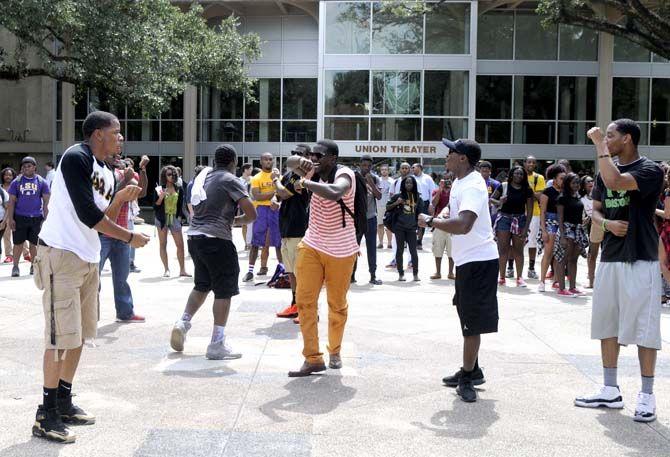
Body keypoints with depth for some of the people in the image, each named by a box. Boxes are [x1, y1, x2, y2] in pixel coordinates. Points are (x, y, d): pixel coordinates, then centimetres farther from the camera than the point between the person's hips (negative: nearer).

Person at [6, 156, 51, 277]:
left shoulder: (42, 182, 3)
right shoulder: (16, 182, 3)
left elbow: (46, 202, 4)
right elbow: (12, 201, 3)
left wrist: (45, 218, -3)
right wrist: (10, 219, -4)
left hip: (36, 217, 0)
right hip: (20, 217, 0)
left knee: (34, 243, 8)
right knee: (18, 243, 2)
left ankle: (33, 266, 20)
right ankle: (15, 266, 11)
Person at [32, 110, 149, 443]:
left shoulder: (107, 173, 13)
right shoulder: (76, 158, -14)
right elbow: (86, 214, -20)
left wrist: (119, 200, -2)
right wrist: (130, 237, -12)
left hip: (89, 259, 9)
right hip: (61, 254, -9)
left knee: (79, 335, 14)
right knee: (62, 337, -7)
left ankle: (64, 403, 26)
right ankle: (46, 416, 3)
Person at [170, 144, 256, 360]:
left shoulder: (203, 175, 14)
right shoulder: (230, 181, -6)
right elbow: (251, 214, -11)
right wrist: (236, 221, 8)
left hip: (194, 236, 7)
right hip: (217, 239, -7)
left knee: (202, 285, 24)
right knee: (224, 291, 0)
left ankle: (183, 322, 12)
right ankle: (217, 345, 1)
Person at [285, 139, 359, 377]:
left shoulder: (344, 174, -17)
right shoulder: (316, 172, 0)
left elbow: (334, 193, -38)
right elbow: (289, 162, 7)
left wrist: (305, 183, -27)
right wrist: (301, 161, -15)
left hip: (341, 251, -4)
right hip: (311, 246, 4)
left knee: (337, 304, 10)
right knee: (304, 300, -7)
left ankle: (335, 351, 32)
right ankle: (312, 358, -3)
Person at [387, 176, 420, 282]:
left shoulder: (417, 198, 6)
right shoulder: (398, 196, -1)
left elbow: (419, 213, 13)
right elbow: (387, 207, 5)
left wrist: (419, 226, 9)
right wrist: (396, 203, -13)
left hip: (411, 228, 1)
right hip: (399, 227, -1)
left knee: (413, 250, 0)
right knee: (400, 250, 6)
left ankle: (415, 274, 10)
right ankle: (401, 274, 13)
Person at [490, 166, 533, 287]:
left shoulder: (527, 190, 1)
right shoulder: (503, 187, -1)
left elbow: (529, 210, 0)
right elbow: (491, 198, 6)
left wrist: (526, 227, -6)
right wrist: (499, 202, -17)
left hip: (519, 220, 1)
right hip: (504, 218, -1)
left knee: (518, 250, 5)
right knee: (503, 249, -1)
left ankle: (519, 278, 11)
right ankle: (502, 277, 5)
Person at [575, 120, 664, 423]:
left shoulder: (649, 170, -10)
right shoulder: (605, 171, 12)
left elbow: (616, 182, -28)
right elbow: (595, 210, 15)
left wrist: (599, 145, -17)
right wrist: (608, 223, -8)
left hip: (640, 261, -7)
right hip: (609, 258, 7)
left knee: (643, 328, -2)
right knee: (607, 325, 11)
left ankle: (647, 395, 8)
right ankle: (611, 391, 21)